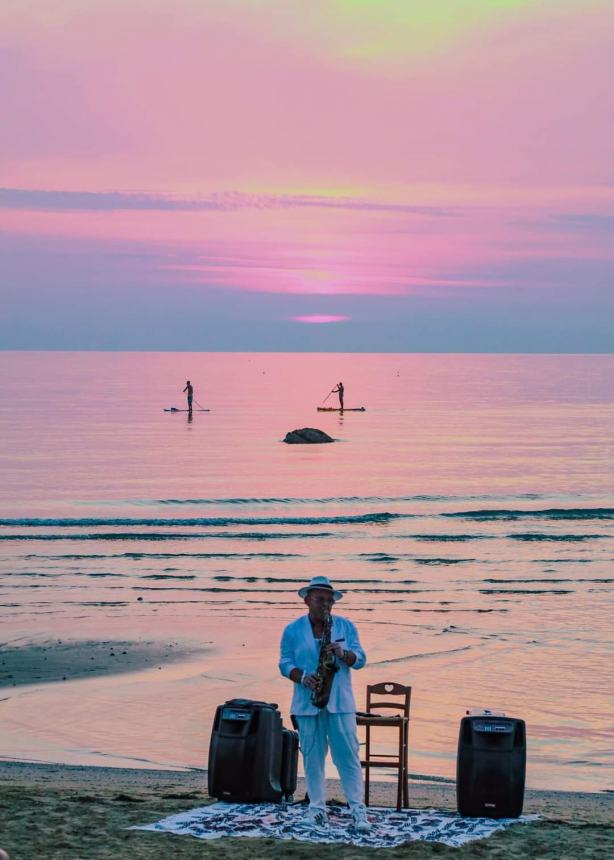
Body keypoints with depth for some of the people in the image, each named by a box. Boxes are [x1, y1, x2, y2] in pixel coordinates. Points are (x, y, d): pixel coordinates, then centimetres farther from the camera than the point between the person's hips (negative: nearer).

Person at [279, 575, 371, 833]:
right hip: (307, 703, 0)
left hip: (340, 702, 0)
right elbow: (285, 663, 3)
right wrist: (302, 677, -16)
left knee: (348, 756, -4)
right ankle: (317, 808, 11)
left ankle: (357, 809, -3)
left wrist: (343, 654, -18)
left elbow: (360, 659, 3)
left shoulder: (346, 626, 7)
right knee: (312, 757, 4)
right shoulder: (293, 630, 5)